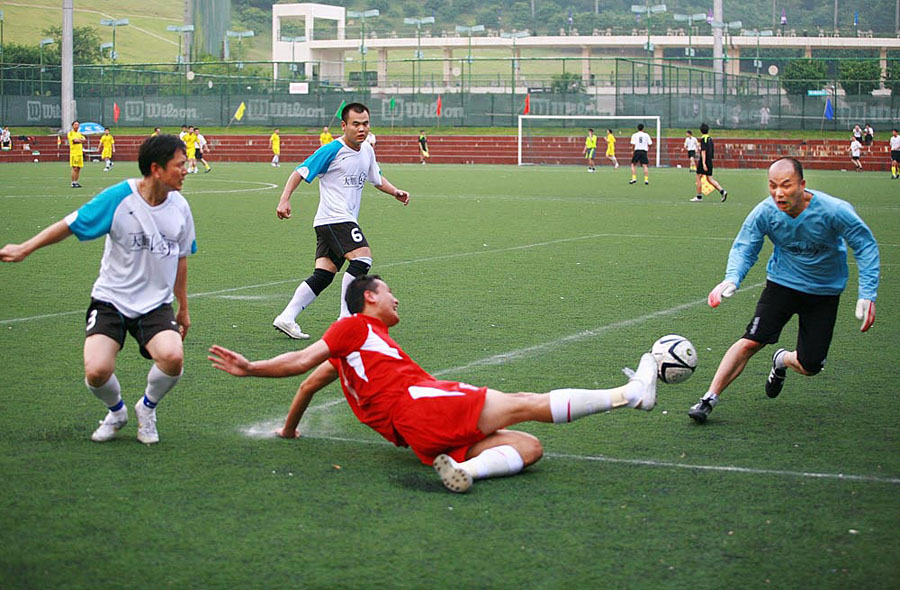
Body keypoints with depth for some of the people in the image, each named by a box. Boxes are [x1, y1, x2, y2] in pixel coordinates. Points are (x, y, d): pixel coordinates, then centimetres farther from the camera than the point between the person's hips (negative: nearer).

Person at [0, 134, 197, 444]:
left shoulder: (180, 207, -1)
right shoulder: (118, 198, -15)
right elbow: (70, 224, -6)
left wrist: (183, 308, 19)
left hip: (155, 303, 2)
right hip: (110, 299, -2)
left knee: (172, 358, -27)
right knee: (97, 372, -21)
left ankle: (147, 408, 8)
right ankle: (116, 412, 17)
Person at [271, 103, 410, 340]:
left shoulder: (367, 151, 14)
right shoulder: (332, 151, -10)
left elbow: (377, 179, 30)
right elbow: (300, 172, -6)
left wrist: (395, 192, 12)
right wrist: (285, 200, -17)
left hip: (346, 220, 8)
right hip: (334, 218, -8)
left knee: (324, 275, 2)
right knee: (363, 258, -21)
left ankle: (286, 318, 2)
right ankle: (345, 319, -16)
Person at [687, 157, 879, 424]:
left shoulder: (834, 210, -26)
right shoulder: (764, 212, -20)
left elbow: (865, 246, -15)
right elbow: (744, 249, -8)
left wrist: (867, 295, -21)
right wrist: (732, 279, -29)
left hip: (825, 291, 0)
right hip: (782, 282, 0)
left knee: (810, 366, -2)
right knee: (751, 341, -18)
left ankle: (782, 361, 35)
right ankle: (709, 399, -8)